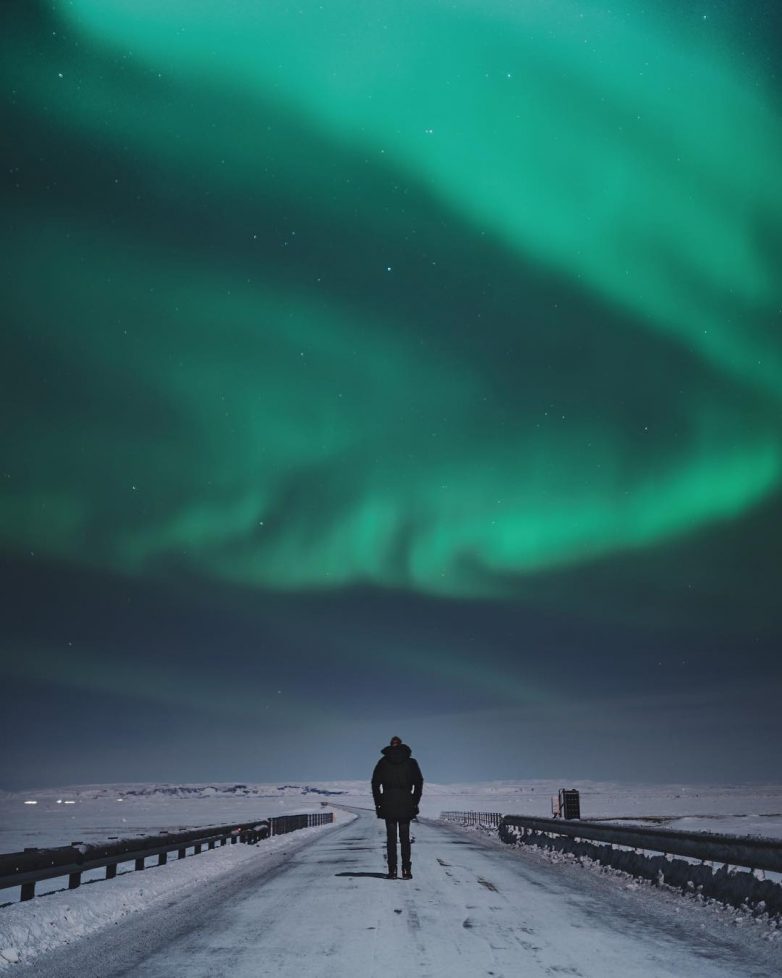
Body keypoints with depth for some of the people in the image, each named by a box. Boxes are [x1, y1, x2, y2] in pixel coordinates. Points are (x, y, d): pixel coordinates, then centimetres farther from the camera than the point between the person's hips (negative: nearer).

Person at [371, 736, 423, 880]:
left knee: (391, 837, 2)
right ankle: (406, 870, -2)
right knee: (405, 837, 4)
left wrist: (378, 803, 8)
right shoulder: (411, 762, 8)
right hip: (406, 804, 0)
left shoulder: (383, 762, 7)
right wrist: (415, 802, 9)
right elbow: (419, 783, 4)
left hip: (388, 805, 0)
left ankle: (392, 870, -3)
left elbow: (375, 783, 4)